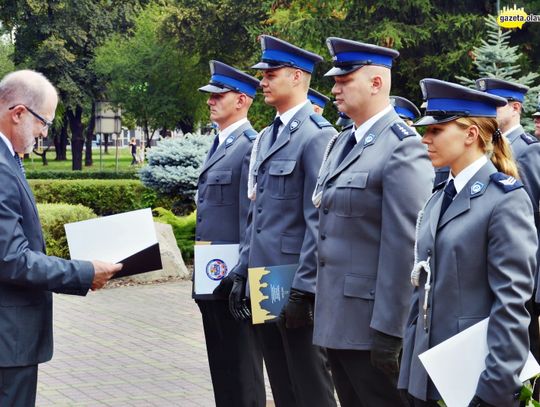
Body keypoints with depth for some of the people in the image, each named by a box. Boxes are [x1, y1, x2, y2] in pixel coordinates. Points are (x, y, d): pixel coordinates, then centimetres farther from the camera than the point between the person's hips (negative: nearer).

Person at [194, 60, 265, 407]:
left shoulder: (252, 146, -14)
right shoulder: (219, 145, 17)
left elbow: (252, 216, -18)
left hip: (234, 278, -10)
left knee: (242, 371, -1)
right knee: (222, 366, 16)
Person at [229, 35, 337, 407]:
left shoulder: (317, 135, -12)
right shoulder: (266, 137, 15)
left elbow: (319, 220, -17)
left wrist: (304, 289, -19)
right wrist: (243, 272, 16)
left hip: (296, 284, -8)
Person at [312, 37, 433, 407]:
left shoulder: (403, 148, -14)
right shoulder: (342, 143, 15)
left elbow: (405, 246, -18)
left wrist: (388, 329, -20)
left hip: (371, 321, -8)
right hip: (336, 318, 8)